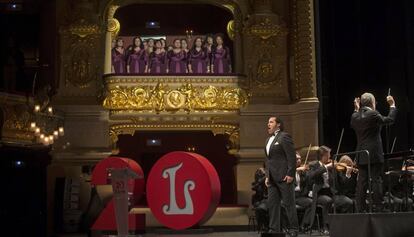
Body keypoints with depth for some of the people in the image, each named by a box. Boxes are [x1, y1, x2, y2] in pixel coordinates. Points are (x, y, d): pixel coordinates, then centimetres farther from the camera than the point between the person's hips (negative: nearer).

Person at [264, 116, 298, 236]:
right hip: (272, 178, 8)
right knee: (272, 204, 6)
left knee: (289, 203, -2)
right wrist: (267, 176, 14)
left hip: (284, 176, -8)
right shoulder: (269, 140, 19)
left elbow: (291, 157, -12)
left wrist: (290, 174, -17)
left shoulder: (284, 137, -6)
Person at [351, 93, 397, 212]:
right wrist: (392, 105, 9)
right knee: (376, 180, -2)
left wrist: (356, 109, 27)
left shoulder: (355, 116, 5)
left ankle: (361, 209, 6)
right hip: (374, 154, -5)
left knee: (361, 182, 6)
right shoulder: (373, 114, -11)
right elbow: (390, 119, -3)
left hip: (361, 156, 5)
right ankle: (378, 208, -2)